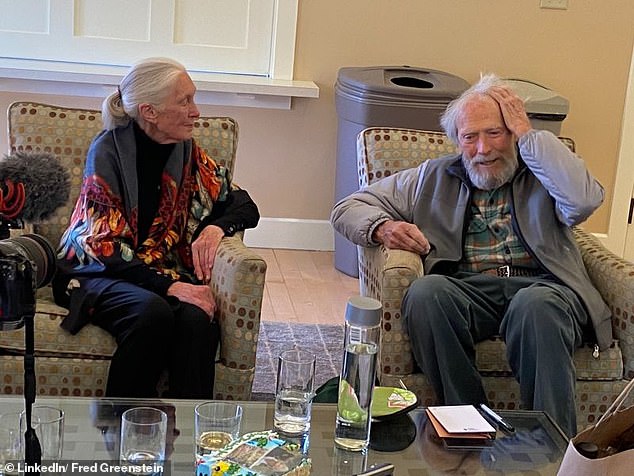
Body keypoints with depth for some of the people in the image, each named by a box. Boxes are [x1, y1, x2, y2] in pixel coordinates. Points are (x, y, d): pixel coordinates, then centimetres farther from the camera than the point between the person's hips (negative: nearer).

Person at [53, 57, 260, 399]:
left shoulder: (187, 154, 6)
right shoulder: (108, 150, -9)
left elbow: (246, 207, 14)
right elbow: (105, 246, -15)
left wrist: (217, 227, -10)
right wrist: (168, 285, -27)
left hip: (164, 273, 4)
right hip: (95, 273, -4)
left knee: (198, 317, -30)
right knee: (153, 312, -36)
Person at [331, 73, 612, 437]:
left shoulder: (542, 176, 20)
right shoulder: (433, 178, 24)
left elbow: (585, 200, -5)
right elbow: (349, 208, 23)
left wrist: (528, 134, 4)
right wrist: (382, 227, -2)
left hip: (541, 286, -1)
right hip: (466, 288, 2)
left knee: (535, 306, -37)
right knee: (425, 292, -33)